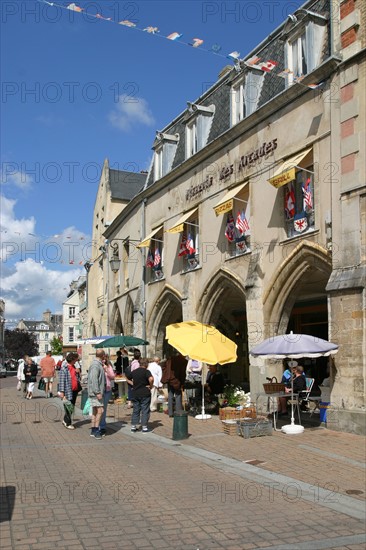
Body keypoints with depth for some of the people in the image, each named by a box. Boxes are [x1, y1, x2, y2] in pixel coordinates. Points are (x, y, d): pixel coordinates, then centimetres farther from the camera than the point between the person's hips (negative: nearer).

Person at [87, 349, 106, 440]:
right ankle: (96, 430, -9)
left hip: (96, 392, 10)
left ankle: (93, 431, 16)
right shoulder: (95, 365, -15)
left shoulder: (98, 364, 16)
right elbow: (94, 379, -22)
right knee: (100, 410, -12)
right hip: (95, 392, -10)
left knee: (95, 411, 12)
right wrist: (97, 392, -23)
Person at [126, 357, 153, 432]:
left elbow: (127, 378, 18)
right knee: (145, 410, 4)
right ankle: (144, 427, 5)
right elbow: (151, 379, -29)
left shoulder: (134, 371, 7)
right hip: (145, 394, -5)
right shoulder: (146, 372, -12)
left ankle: (133, 426, 15)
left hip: (135, 394, 5)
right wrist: (151, 386, -13)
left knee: (135, 410, 13)